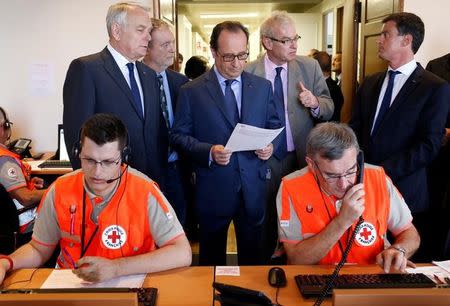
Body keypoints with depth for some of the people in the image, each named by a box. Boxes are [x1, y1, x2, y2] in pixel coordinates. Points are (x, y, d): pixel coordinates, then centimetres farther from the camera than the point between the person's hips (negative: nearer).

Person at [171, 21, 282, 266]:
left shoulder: (262, 87, 5)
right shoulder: (191, 91, -4)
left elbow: (274, 125, 12)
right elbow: (179, 135, -3)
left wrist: (270, 145, -9)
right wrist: (209, 151, -19)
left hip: (254, 188, 2)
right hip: (212, 189, -2)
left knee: (251, 255, 17)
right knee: (212, 257, 16)